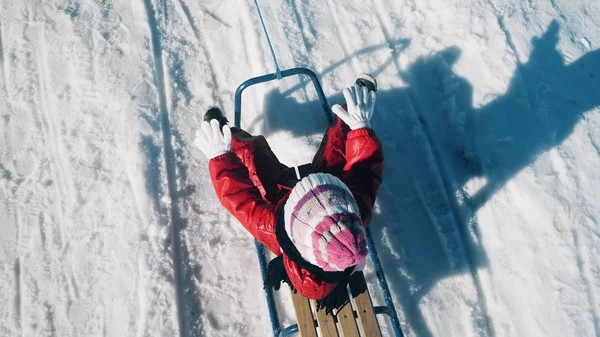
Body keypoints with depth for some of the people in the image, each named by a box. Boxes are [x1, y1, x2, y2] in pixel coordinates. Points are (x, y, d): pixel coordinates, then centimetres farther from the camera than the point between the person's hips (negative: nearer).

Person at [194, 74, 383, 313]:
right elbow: (366, 171, -26)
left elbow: (237, 196, -33)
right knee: (339, 139, 7)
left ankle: (222, 133, 46)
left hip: (280, 195, -1)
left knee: (250, 149, 8)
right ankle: (355, 118, 46)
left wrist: (220, 157, -23)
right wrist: (361, 127, -21)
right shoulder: (358, 214, -43)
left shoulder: (275, 229, -48)